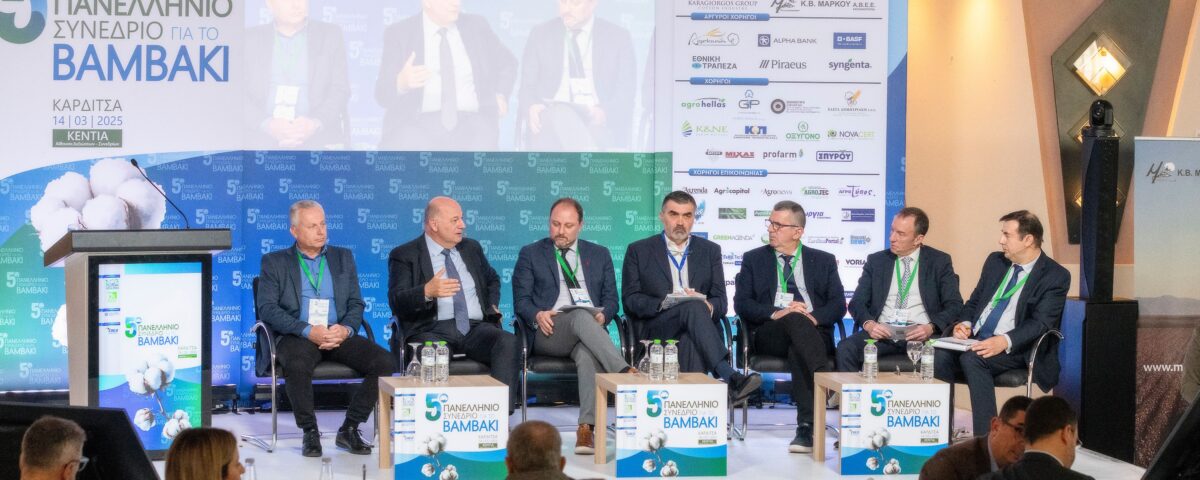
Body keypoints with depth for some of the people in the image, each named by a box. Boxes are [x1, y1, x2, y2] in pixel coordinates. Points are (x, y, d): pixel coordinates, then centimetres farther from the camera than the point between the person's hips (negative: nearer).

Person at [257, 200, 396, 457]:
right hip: (297, 336, -3)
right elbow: (267, 309, -3)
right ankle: (310, 432, -16)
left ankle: (349, 430, -9)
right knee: (297, 365, -38)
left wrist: (346, 329, -10)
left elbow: (356, 304, 14)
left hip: (338, 335, 3)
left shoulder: (343, 257, 18)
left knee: (384, 362, -22)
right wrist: (308, 331, -17)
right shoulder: (274, 262, 9)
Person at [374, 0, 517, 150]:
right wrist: (402, 82, -25)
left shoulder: (477, 27, 11)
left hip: (471, 121, 2)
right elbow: (383, 93, -3)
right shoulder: (399, 33, 3)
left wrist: (500, 96, 8)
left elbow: (508, 63, 27)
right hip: (420, 122, -2)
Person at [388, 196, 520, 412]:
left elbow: (492, 279, 41)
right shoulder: (404, 256, 5)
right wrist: (427, 292, -26)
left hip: (476, 328, 4)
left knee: (508, 342, -29)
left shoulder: (472, 248, 22)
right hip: (433, 330, -4)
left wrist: (492, 306, 20)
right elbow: (397, 302, -7)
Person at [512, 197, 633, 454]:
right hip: (550, 331, -1)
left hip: (590, 328, 2)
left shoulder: (599, 255, 22)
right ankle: (625, 373, -50)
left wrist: (603, 315, -8)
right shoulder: (531, 254, 16)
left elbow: (611, 299, 16)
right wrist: (537, 315, -14)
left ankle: (586, 428, -47)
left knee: (588, 355, -37)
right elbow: (521, 301, 9)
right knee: (581, 317, -38)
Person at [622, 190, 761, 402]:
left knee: (690, 340, -39)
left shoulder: (710, 251, 19)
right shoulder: (639, 250, 13)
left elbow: (720, 301, 11)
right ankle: (730, 378, -52)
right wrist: (663, 303, -16)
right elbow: (630, 299, 4)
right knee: (693, 307, -36)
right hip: (655, 328, -2)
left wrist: (708, 307, -15)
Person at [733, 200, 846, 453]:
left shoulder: (824, 261, 19)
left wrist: (815, 317, -16)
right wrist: (775, 314, -14)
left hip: (814, 331, 1)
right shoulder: (753, 259, 18)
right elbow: (741, 303, 5)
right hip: (768, 334, -1)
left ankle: (807, 427, -46)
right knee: (796, 319, -36)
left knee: (797, 351, -37)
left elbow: (838, 305, 7)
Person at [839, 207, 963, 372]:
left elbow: (954, 306, 3)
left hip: (920, 334, -2)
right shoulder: (876, 261, 15)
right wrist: (869, 324, -12)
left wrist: (931, 327, -17)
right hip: (882, 332, 2)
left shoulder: (939, 261, 9)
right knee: (845, 349, -29)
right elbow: (857, 302, 11)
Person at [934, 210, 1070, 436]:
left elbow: (1040, 323, -14)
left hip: (1016, 349, -6)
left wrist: (1004, 341, -30)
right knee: (938, 357, -25)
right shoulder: (995, 261, 16)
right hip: (974, 340, 6)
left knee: (972, 358, -35)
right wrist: (963, 323, -3)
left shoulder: (1055, 276, -4)